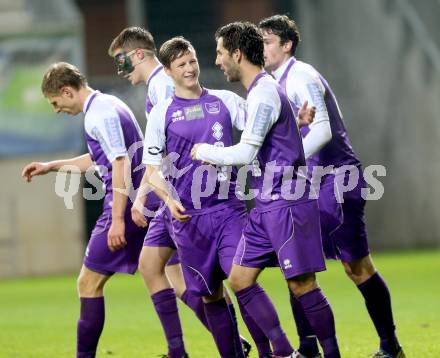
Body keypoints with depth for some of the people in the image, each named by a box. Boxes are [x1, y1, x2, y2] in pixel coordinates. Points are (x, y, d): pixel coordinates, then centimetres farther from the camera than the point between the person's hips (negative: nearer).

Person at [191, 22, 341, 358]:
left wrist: (204, 151, -5)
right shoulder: (261, 89, 17)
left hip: (286, 203, -10)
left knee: (302, 284, -8)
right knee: (240, 279, 6)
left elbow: (245, 153, -20)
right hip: (267, 204, 10)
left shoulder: (264, 92, -14)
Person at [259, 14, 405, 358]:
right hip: (311, 186, 9)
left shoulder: (301, 76, -14)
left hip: (335, 181, -9)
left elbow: (322, 130, -24)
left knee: (358, 266, -3)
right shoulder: (278, 82, 14)